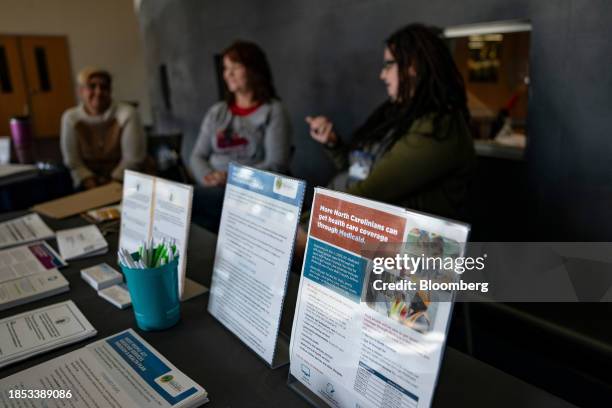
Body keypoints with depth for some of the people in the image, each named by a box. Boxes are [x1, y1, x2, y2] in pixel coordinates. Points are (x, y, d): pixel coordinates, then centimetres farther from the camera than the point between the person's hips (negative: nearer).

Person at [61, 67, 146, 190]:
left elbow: (133, 159, -10)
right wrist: (88, 180, -11)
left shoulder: (127, 114, -12)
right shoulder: (70, 118, -2)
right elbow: (72, 161, 2)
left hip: (122, 181, -2)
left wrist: (113, 181, -13)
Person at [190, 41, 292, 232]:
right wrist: (208, 177, -8)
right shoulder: (216, 111, 18)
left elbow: (276, 166, -8)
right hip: (212, 192, 5)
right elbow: (197, 156, 14)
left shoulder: (273, 111, 2)